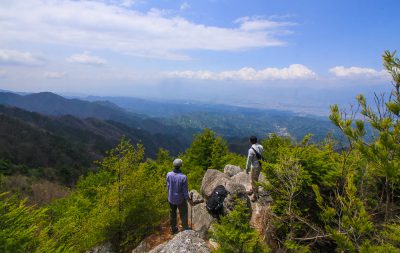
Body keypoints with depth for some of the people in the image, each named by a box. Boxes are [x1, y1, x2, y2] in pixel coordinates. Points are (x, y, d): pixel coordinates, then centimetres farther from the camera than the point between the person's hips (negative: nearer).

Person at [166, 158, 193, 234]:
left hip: (171, 198, 3)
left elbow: (168, 187, -9)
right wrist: (189, 200, -4)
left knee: (172, 213, 25)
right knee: (183, 213, 22)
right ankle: (185, 228, 39)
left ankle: (173, 228, 44)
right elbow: (185, 191, -21)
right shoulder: (183, 177, -30)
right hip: (180, 199, -3)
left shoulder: (169, 174, -21)